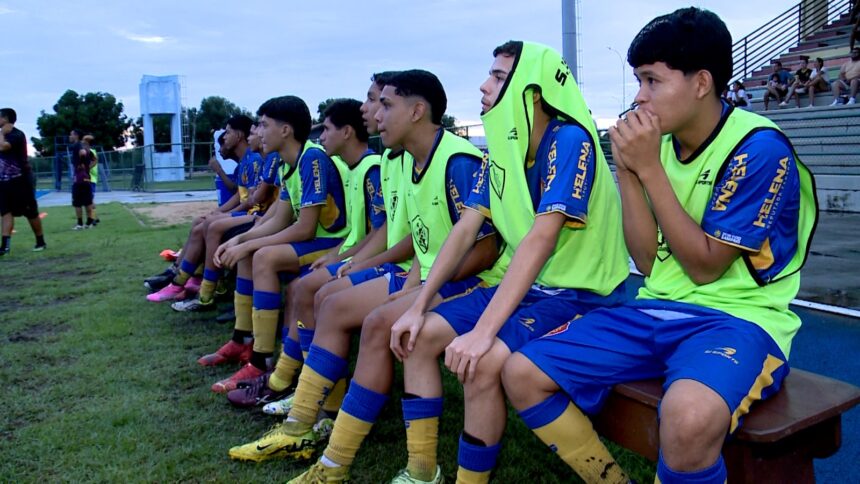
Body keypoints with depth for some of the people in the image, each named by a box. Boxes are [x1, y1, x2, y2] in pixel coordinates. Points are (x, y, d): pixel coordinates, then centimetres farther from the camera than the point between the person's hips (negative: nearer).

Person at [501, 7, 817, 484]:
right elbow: (648, 261, 3)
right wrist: (627, 169, -7)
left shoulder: (759, 148, -13)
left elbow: (704, 267, -14)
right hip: (657, 310, 6)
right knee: (522, 373, -8)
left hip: (736, 316, -6)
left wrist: (649, 168, -17)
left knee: (689, 414, -40)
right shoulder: (658, 141, 5)